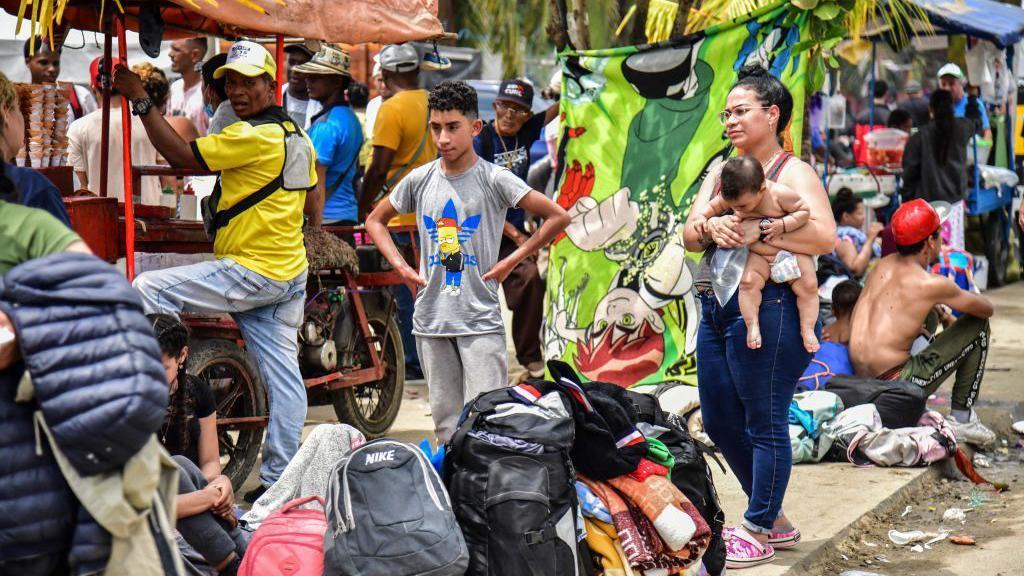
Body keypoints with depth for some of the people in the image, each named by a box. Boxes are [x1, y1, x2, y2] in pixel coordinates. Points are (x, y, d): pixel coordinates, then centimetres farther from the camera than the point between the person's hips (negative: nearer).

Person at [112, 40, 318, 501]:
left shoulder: (254, 135, -16)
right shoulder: (296, 135, 14)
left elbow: (181, 155, -17)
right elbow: (312, 206, 24)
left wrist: (140, 100, -12)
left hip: (251, 272, -10)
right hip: (290, 271, 10)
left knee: (148, 289, -9)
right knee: (282, 375, 8)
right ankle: (280, 477, 12)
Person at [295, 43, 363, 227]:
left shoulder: (324, 125, -15)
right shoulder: (352, 118, 15)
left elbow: (317, 187, -18)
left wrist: (313, 226, -18)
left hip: (326, 218, -9)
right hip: (349, 215, 9)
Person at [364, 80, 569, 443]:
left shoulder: (494, 179, -5)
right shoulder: (420, 180, 5)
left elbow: (558, 217, -7)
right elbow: (376, 221, 21)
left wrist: (511, 262, -7)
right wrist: (401, 266, 6)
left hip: (480, 319, -4)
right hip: (431, 318, 4)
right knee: (445, 424, 9)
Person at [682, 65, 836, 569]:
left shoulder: (793, 172, -4)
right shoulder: (721, 172, 17)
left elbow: (825, 237, -18)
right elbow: (688, 235, 8)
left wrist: (757, 233, -23)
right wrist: (711, 228, -14)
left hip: (766, 309, -8)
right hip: (716, 309, 9)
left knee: (764, 423, 0)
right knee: (719, 421, 14)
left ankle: (759, 532, 12)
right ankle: (775, 519, 29)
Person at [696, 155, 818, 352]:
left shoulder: (780, 194, -20)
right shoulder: (731, 197, -7)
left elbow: (804, 211, -14)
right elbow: (713, 206, 11)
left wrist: (783, 225, -25)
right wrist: (702, 217, -6)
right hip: (758, 257, 2)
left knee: (808, 285, -15)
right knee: (748, 281, -25)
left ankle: (807, 328, -3)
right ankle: (752, 325, -17)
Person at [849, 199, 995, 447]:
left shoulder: (884, 265, 9)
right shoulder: (931, 284, -12)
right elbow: (988, 309, 4)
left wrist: (939, 310, 25)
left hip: (861, 380, 8)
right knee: (978, 327, 4)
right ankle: (962, 418, 8)